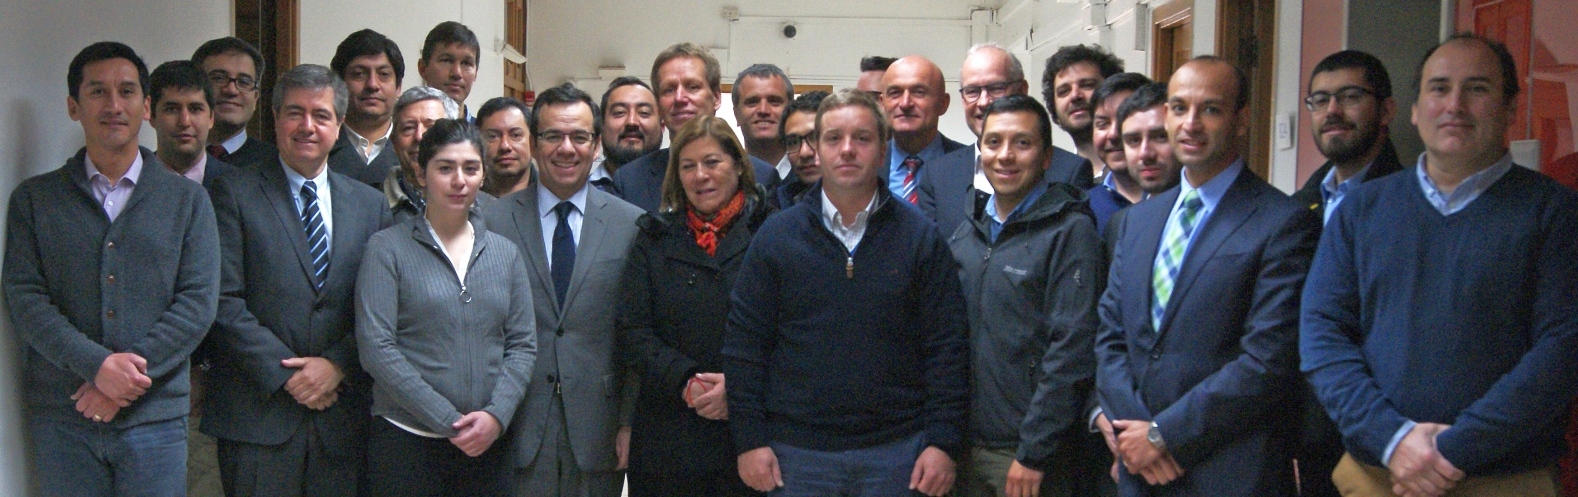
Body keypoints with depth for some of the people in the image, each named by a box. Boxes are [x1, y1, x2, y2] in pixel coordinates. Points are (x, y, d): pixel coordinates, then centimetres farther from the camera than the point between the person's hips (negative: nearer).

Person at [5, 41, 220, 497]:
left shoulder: (187, 199, 7)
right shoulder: (34, 199, 8)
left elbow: (198, 301, -1)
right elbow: (24, 298, -2)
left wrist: (132, 371, -13)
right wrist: (97, 365, -16)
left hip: (155, 414, 0)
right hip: (61, 417, 0)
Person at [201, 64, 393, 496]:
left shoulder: (371, 205, 12)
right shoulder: (235, 193, 2)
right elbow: (223, 302, -6)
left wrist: (338, 364, -8)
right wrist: (285, 375, -11)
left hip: (341, 419, 3)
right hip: (258, 414, -3)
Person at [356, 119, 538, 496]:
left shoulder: (505, 252, 9)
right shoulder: (388, 248, -2)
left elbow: (523, 345, 7)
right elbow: (375, 347, -9)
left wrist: (496, 415, -10)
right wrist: (449, 421, -13)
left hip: (488, 445, 3)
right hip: (406, 443, -3)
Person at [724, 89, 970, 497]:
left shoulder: (921, 237, 3)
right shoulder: (776, 235, 4)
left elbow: (947, 348, 1)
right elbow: (744, 344, 3)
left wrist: (943, 442, -6)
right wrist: (750, 440, -3)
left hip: (897, 449, 0)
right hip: (796, 452, 0)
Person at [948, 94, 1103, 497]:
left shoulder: (1070, 232, -9)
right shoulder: (966, 235, 10)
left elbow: (1071, 352, -14)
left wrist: (1032, 455, -16)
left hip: (1031, 457, -5)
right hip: (967, 447, 5)